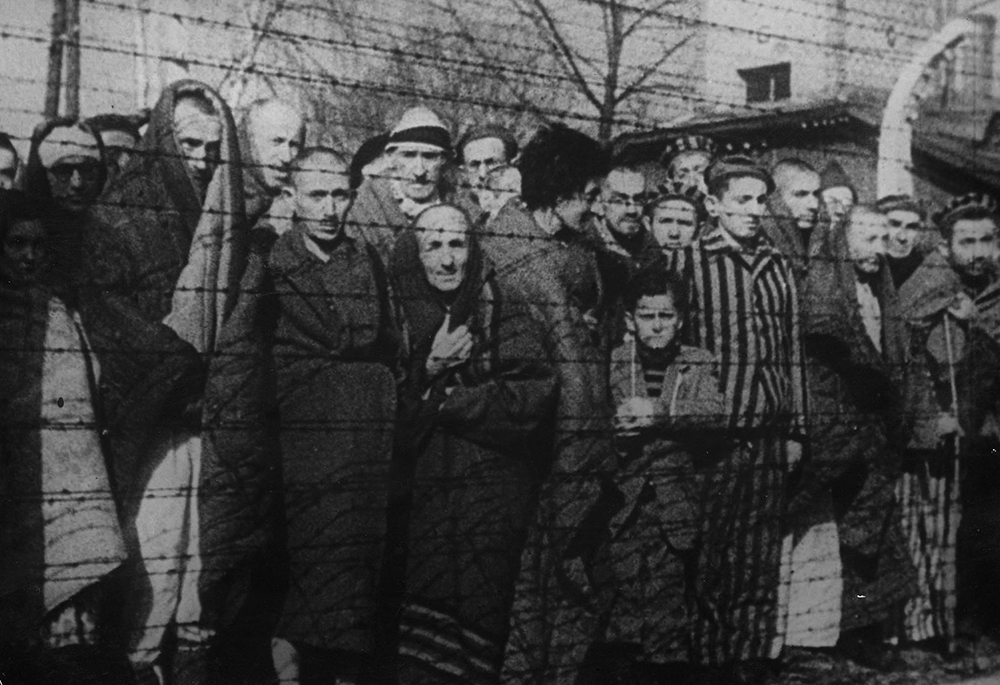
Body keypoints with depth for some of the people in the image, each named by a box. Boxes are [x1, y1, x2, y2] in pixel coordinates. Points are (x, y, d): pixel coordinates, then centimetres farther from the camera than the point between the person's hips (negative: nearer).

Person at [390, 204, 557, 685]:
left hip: (492, 489, -4)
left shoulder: (502, 310, -1)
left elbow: (535, 394, -12)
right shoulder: (409, 315, 13)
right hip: (425, 494, 4)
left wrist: (445, 401, -7)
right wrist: (431, 365, -8)